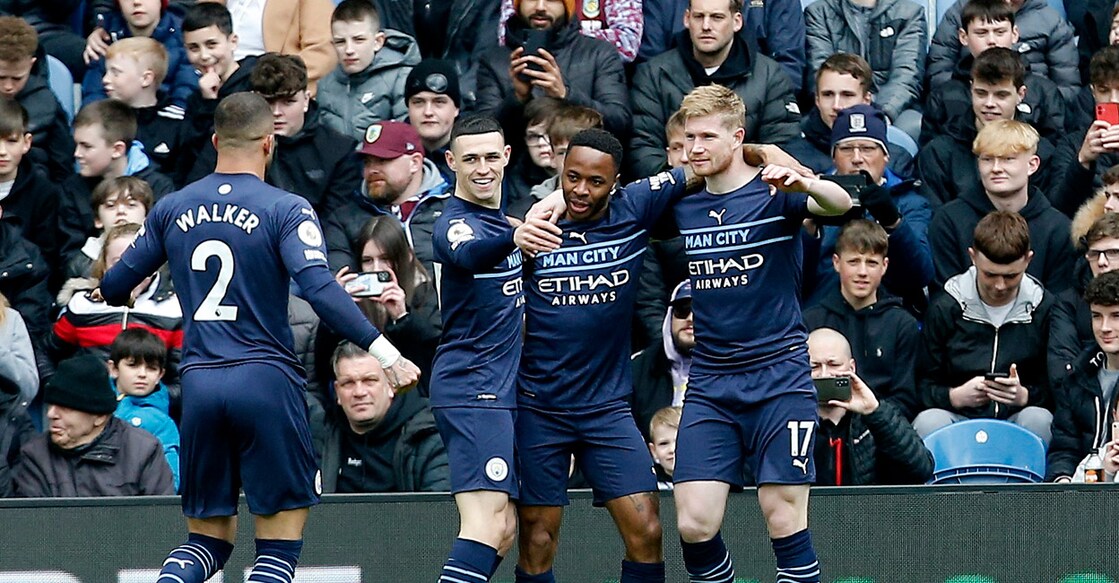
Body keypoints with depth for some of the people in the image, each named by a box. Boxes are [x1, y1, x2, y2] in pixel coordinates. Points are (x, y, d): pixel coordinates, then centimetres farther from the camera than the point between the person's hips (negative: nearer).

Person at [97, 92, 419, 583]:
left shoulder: (172, 209, 9)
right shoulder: (285, 210, -5)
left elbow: (117, 285, 18)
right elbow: (320, 289, -18)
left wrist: (105, 293, 42)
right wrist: (383, 351, -18)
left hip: (199, 382, 4)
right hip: (265, 378, -4)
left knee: (208, 539, 14)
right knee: (280, 540, 2)